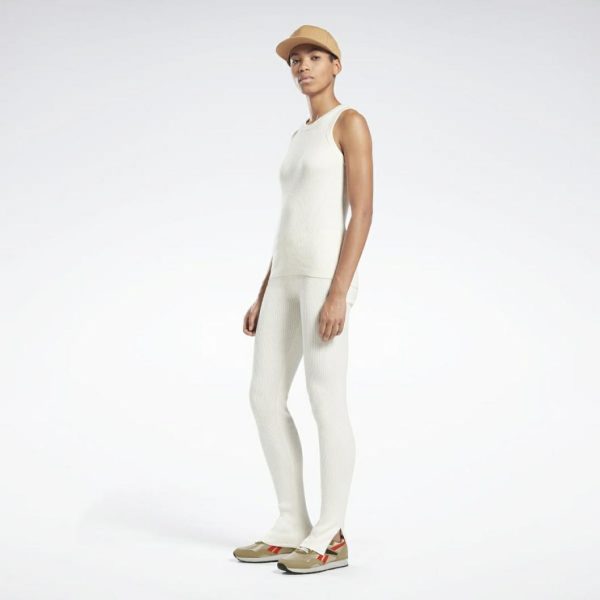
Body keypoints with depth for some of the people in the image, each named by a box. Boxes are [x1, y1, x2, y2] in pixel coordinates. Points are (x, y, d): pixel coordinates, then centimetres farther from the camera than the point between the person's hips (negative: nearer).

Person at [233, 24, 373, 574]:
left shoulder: (352, 122, -2)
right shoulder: (302, 138, 25)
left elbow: (363, 210, -12)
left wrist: (338, 292, -20)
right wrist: (263, 297, 17)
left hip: (328, 273, -9)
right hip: (289, 277, 9)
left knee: (326, 403, -7)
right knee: (265, 399, 5)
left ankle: (331, 538, 3)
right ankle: (293, 528, 13)